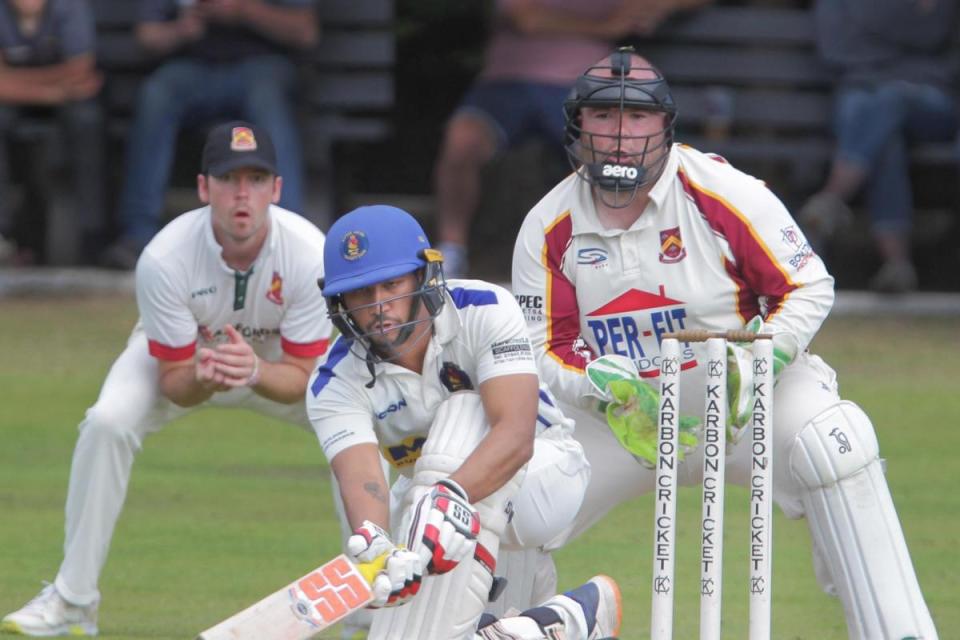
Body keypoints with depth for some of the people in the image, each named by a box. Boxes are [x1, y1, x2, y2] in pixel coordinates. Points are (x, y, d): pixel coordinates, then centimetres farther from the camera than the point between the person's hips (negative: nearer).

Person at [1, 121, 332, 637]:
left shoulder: (310, 254, -33)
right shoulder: (164, 259, -34)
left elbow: (302, 378, -27)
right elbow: (174, 384, -25)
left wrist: (255, 372, -49)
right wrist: (202, 377, -49)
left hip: (277, 364, 1)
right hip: (185, 354, -1)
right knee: (108, 423, -28)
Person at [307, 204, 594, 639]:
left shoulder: (484, 312, -26)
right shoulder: (335, 385, -19)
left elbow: (516, 435, -39)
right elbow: (360, 477, -36)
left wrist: (452, 496, -58)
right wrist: (372, 540, -61)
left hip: (542, 472, -6)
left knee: (463, 414, -31)